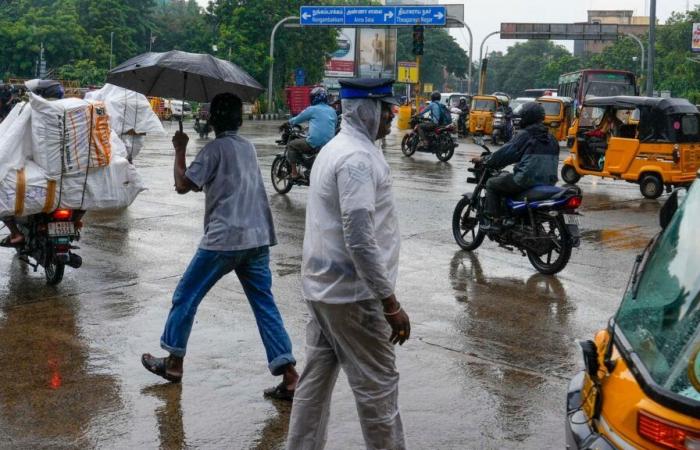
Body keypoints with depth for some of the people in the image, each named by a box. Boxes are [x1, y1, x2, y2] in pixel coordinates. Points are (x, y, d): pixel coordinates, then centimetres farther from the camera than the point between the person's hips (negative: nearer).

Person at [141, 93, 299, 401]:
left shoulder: (216, 148, -6)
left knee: (185, 296, 11)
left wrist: (179, 149, 3)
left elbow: (183, 185, -7)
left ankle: (174, 363, 21)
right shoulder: (247, 147, 18)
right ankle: (289, 378, -4)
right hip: (258, 238, 7)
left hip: (224, 239, -7)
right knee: (265, 305, 4)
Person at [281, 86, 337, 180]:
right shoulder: (332, 111, 14)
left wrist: (285, 124, 30)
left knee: (291, 145, 12)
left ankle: (294, 173, 3)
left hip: (314, 144, -6)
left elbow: (297, 120, 12)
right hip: (330, 146, 6)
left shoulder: (312, 109, 0)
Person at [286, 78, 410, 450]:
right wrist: (391, 303, -21)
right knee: (377, 384, 2)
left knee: (316, 377, 14)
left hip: (322, 286, 10)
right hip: (351, 292, -10)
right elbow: (360, 241, -25)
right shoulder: (357, 158, -19)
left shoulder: (334, 149, 13)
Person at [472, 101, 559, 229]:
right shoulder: (551, 139, 13)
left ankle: (492, 220, -1)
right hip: (548, 183, 8)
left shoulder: (524, 135, -8)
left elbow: (505, 153, -7)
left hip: (526, 180, -8)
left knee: (492, 184, 9)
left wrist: (485, 161, 5)